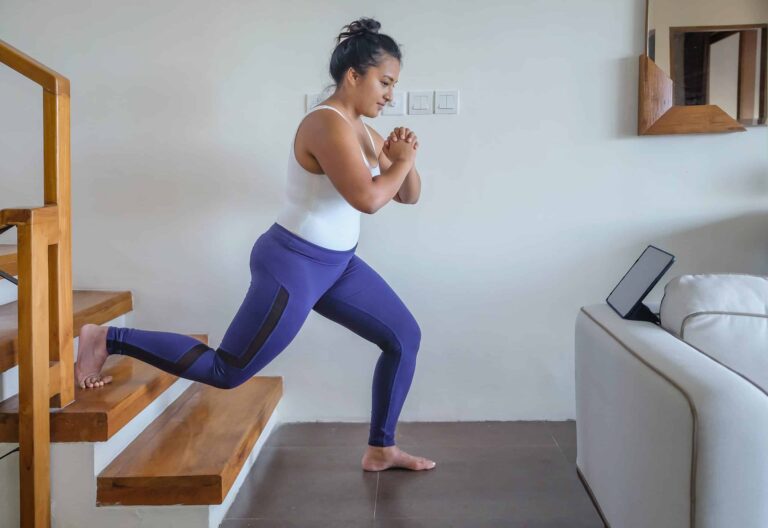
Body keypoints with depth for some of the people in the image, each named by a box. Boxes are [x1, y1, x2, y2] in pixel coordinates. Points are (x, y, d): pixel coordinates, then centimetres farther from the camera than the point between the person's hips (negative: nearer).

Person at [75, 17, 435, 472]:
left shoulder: (361, 130, 10)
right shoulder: (327, 125, -20)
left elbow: (410, 196, 15)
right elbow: (368, 199, -31)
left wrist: (404, 159, -5)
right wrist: (402, 161, -13)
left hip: (336, 264, 10)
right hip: (293, 265, -10)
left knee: (406, 336, 7)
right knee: (225, 371, -4)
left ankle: (381, 449, 18)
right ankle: (106, 339, 8)